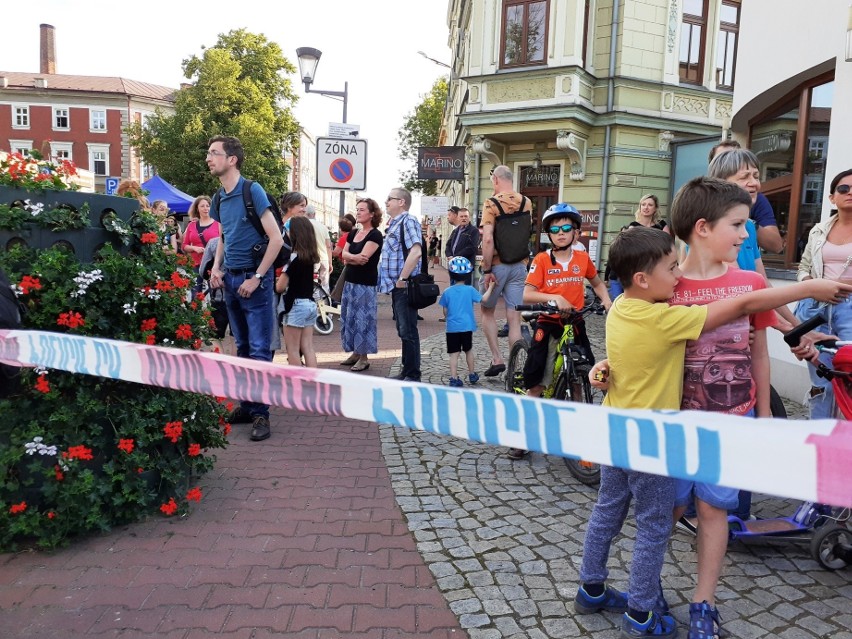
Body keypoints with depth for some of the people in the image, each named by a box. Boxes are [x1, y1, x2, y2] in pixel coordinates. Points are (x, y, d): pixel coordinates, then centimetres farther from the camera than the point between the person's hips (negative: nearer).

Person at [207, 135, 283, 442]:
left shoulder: (252, 191, -11)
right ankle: (247, 404, 24)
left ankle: (260, 412, 2)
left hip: (254, 279, -7)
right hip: (230, 279, 7)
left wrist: (256, 277, -16)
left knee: (259, 349, -4)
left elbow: (276, 238, -15)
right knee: (242, 347, 14)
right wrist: (216, 267, 6)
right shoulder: (220, 198, 10)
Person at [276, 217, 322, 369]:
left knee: (293, 350, 2)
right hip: (310, 304, 8)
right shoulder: (312, 256, 7)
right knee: (308, 348, 9)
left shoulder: (293, 257, -15)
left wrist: (277, 280, 6)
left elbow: (280, 287, -15)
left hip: (295, 305, -7)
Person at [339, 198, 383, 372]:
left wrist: (348, 258, -6)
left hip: (366, 284, -8)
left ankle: (364, 357, 6)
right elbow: (344, 254, 4)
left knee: (362, 319, -3)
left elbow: (363, 258, -20)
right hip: (350, 282, 8)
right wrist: (354, 257, -15)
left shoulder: (375, 235, -10)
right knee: (349, 318, 11)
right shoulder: (353, 233, 13)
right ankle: (355, 353, 22)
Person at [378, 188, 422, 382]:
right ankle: (406, 371, 23)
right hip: (396, 287, 10)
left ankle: (412, 376, 1)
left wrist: (402, 279, -21)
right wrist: (393, 284, 17)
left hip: (404, 286, -10)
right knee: (403, 331, 14)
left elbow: (416, 251, -23)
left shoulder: (408, 221, -10)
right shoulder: (394, 224, 19)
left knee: (408, 331, -5)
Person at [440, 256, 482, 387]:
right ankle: (472, 374, 30)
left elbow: (445, 311, 1)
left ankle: (454, 378, -2)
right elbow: (483, 299, 2)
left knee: (454, 353, 2)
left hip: (452, 327, 0)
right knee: (468, 350, 18)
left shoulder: (447, 292, -4)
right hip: (467, 326, 1)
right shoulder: (470, 290, -6)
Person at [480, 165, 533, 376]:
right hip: (520, 265, 4)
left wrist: (487, 269, -15)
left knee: (487, 311, 16)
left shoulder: (492, 203, -11)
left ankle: (497, 359, 8)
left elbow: (487, 239, -20)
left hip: (497, 265, -4)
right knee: (514, 318, 5)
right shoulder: (526, 202, 4)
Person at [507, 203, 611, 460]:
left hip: (574, 324, 3)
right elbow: (526, 295, -13)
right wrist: (554, 297, -26)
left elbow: (596, 282, 21)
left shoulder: (582, 258, 4)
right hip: (548, 325, -3)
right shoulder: (542, 260, -6)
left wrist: (606, 300, 3)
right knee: (536, 384, 0)